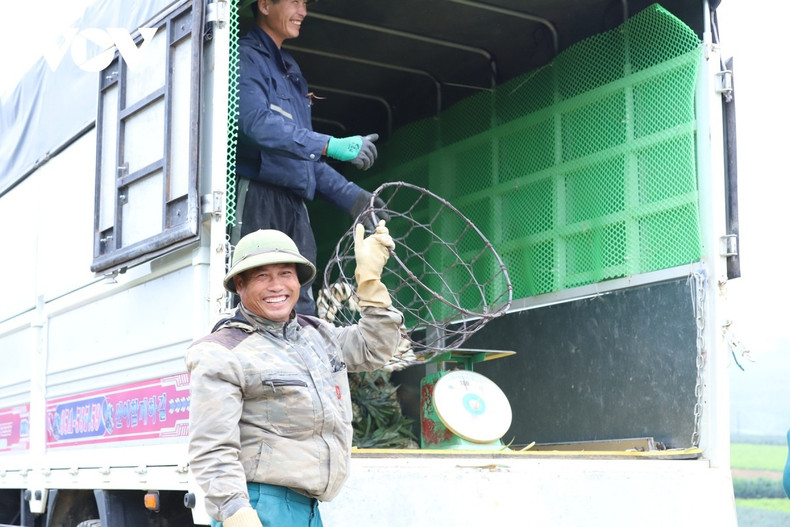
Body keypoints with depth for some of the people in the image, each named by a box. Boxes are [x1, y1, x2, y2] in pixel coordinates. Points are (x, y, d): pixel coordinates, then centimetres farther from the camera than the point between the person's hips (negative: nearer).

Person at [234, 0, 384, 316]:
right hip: (256, 198, -9)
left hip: (294, 205, 9)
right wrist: (330, 145, -25)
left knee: (302, 312, 3)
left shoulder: (290, 69, 25)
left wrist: (348, 195, 16)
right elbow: (256, 122, -20)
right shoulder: (246, 57, -2)